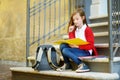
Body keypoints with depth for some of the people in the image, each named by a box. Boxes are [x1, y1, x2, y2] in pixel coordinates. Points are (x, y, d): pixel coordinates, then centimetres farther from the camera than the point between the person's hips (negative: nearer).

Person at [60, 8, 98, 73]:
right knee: (63, 45, -9)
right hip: (77, 49, 7)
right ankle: (67, 64, 2)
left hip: (86, 51, -7)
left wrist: (78, 46, -22)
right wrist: (70, 32, -3)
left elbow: (90, 45, -15)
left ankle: (82, 65, -28)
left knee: (65, 51, -24)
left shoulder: (87, 29, -8)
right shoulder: (74, 30, 13)